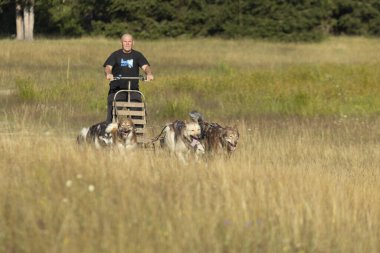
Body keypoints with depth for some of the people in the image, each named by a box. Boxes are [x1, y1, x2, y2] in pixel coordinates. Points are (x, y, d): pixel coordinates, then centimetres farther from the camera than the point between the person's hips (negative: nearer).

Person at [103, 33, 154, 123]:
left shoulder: (137, 55, 10)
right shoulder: (115, 55, 6)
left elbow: (145, 66, -4)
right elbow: (108, 67, -6)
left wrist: (149, 74, -27)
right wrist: (108, 74, -31)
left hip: (133, 89, 1)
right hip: (116, 89, -1)